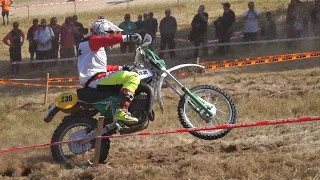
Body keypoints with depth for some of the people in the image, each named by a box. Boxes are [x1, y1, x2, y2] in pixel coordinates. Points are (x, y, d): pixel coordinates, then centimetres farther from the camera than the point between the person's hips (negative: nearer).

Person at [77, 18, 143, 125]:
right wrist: (127, 38, -37)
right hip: (95, 80, -11)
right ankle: (121, 111, -37)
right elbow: (107, 40, -26)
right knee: (133, 77, -23)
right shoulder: (92, 40, -4)